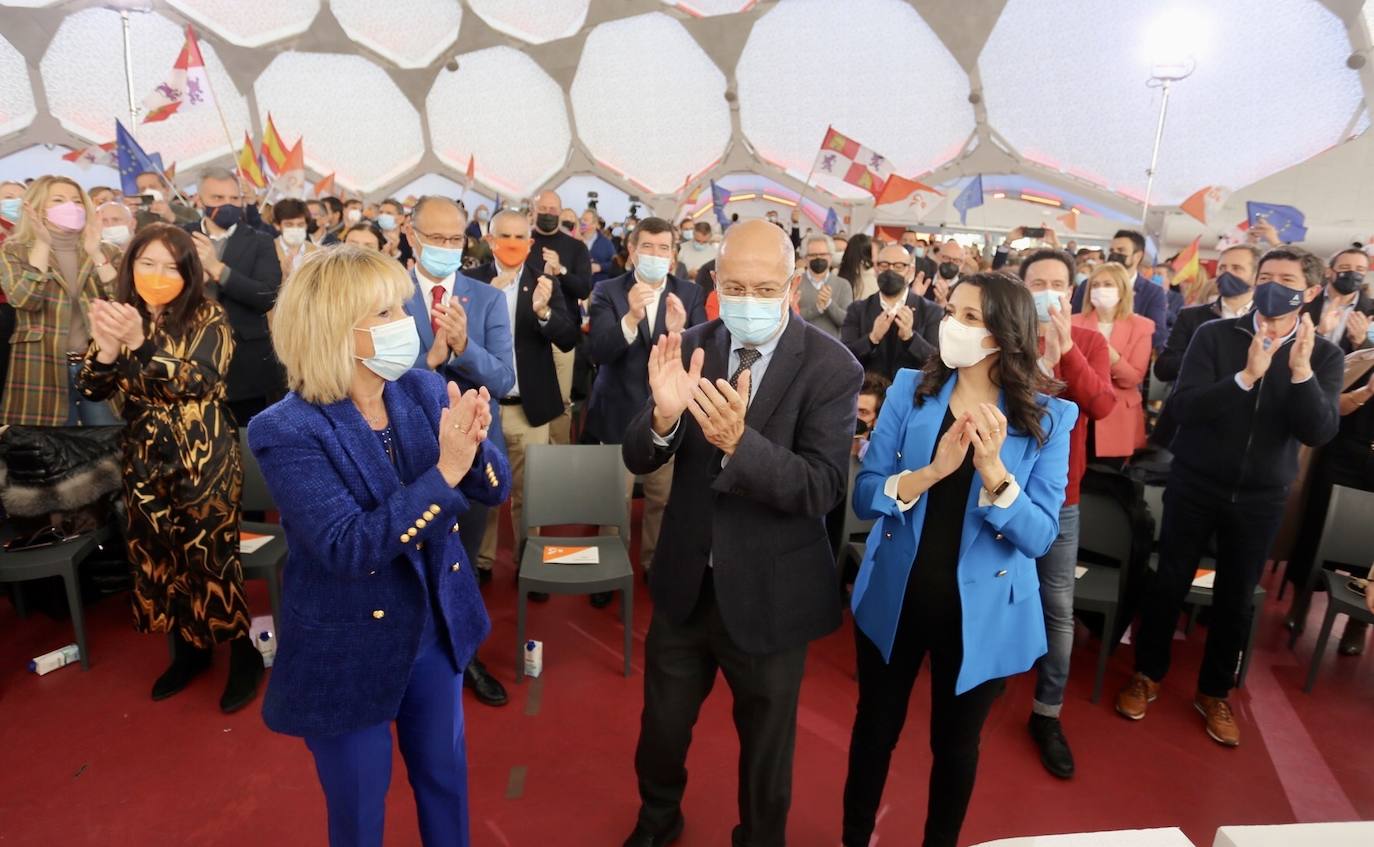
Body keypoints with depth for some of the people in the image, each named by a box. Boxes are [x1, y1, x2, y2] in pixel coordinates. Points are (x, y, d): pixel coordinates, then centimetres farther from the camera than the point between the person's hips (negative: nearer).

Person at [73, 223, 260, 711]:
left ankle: (243, 654, 18)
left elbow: (198, 381, -22)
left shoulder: (207, 317, -7)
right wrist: (106, 347, -21)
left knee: (210, 558, 0)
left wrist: (140, 343, -34)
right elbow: (91, 390, -1)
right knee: (156, 557, 13)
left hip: (204, 460, -5)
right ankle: (188, 651, 32)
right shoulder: (119, 314, 6)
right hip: (144, 460, 5)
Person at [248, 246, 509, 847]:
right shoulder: (286, 431, -22)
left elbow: (496, 490, -8)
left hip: (436, 632, 5)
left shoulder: (424, 390, -8)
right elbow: (347, 548, -29)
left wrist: (472, 446, -30)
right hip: (348, 657, -4)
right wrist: (444, 471, -37)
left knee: (446, 780, 25)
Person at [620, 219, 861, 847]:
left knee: (765, 745, 20)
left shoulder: (831, 366, -16)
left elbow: (824, 487, -24)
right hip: (686, 581, 4)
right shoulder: (691, 348, -6)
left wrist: (738, 441, -40)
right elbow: (638, 459, -7)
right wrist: (664, 415, -30)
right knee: (661, 728, 24)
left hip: (769, 595, -3)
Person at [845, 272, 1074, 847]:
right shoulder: (910, 388, -7)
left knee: (956, 742, 20)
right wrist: (930, 472, -28)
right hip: (896, 596, 1)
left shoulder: (1048, 417, -9)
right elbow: (863, 498, -11)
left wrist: (993, 471, -30)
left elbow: (1040, 537, -14)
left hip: (980, 612, -1)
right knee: (875, 728, 19)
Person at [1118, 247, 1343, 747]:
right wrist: (1247, 375, -30)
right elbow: (1182, 406, -19)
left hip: (1261, 498, 2)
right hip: (1195, 485, -2)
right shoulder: (1216, 334, -8)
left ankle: (1214, 693, 32)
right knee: (1169, 584, 8)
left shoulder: (1324, 355, -3)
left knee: (1237, 598, 13)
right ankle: (1147, 675, 28)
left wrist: (1301, 371, -26)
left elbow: (1319, 433, -14)